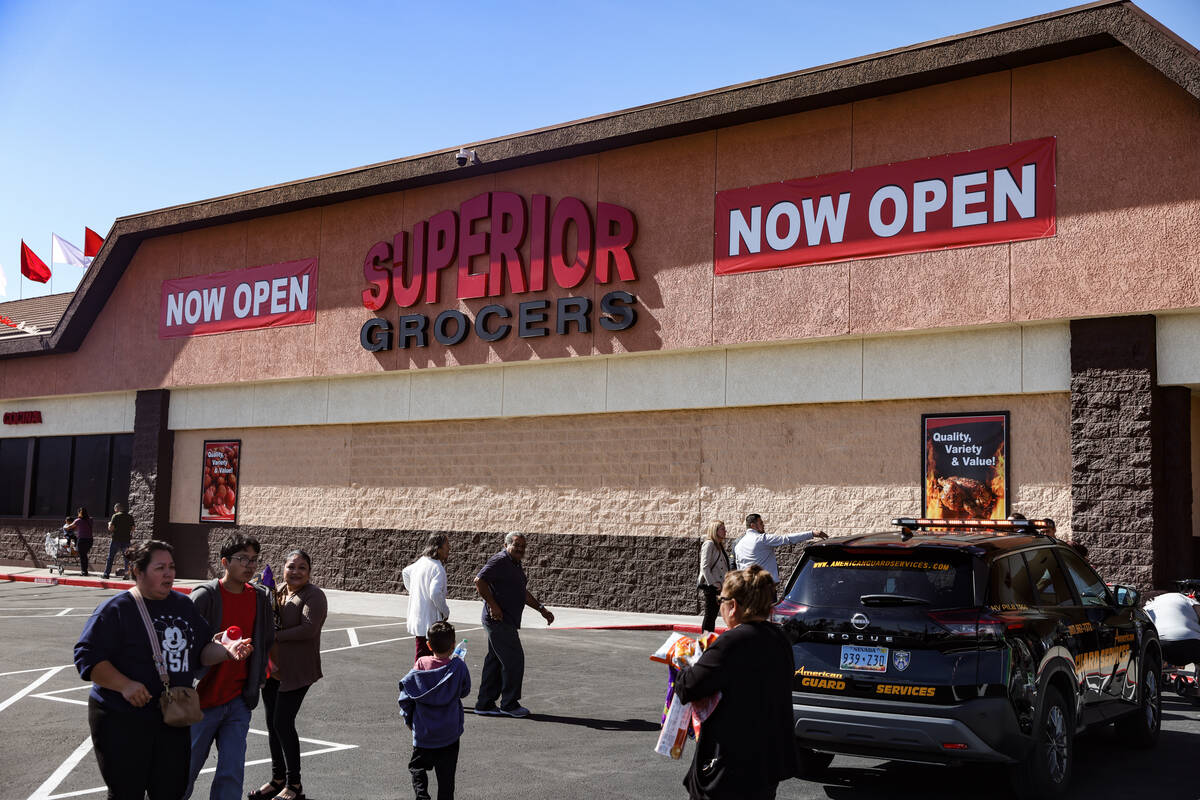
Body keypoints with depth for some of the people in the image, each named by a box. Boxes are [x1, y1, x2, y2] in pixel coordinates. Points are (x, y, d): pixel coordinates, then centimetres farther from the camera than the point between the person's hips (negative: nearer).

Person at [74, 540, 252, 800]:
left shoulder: (184, 605, 10)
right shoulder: (116, 609, -10)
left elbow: (201, 651, 14)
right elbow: (87, 657, -14)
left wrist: (227, 652, -7)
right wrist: (125, 685, -26)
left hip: (173, 719, 6)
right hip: (122, 721, -5)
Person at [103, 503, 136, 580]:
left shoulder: (115, 516, -5)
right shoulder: (130, 517, 7)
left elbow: (111, 528, -10)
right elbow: (132, 529, 8)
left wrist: (109, 524, 10)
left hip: (116, 539, -3)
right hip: (126, 540, 3)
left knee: (110, 557, 4)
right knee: (127, 557, 9)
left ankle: (106, 574, 3)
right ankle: (127, 574, 5)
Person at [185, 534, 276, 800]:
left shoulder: (260, 597, 4)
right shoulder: (204, 596, -12)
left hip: (239, 701, 4)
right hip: (204, 698, -4)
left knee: (232, 773, 1)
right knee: (187, 770, 8)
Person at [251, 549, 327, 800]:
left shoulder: (314, 596, -11)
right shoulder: (279, 592, 10)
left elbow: (308, 628, -23)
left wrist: (276, 636, -17)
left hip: (296, 671, -7)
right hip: (272, 668, 7)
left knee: (283, 723, -8)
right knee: (272, 723, 13)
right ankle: (277, 779, 28)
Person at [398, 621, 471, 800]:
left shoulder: (421, 665, -10)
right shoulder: (459, 667, -12)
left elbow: (405, 697, -5)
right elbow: (465, 691, 5)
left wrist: (408, 719, 10)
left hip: (423, 733, 0)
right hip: (450, 734, 0)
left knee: (418, 766, 14)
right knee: (446, 774, 11)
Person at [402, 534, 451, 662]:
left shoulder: (421, 562, 10)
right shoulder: (437, 568, -19)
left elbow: (405, 572, 30)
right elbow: (435, 593, -30)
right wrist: (445, 611, -15)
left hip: (417, 617, 9)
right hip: (430, 620, -9)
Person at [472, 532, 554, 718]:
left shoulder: (515, 564, 19)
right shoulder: (500, 561, -12)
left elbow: (523, 593, 29)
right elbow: (479, 581, -23)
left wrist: (542, 609, 24)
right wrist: (493, 605, -22)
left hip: (507, 622, 10)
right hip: (499, 620, -10)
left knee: (495, 661, 12)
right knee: (514, 660, -6)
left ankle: (485, 704, 17)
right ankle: (509, 704, 3)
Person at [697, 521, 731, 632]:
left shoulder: (719, 545, 18)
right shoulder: (709, 544, -10)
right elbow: (704, 566, -16)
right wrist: (713, 583, -19)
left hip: (718, 585, 9)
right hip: (711, 586, -9)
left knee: (713, 615, 9)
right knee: (710, 615, -6)